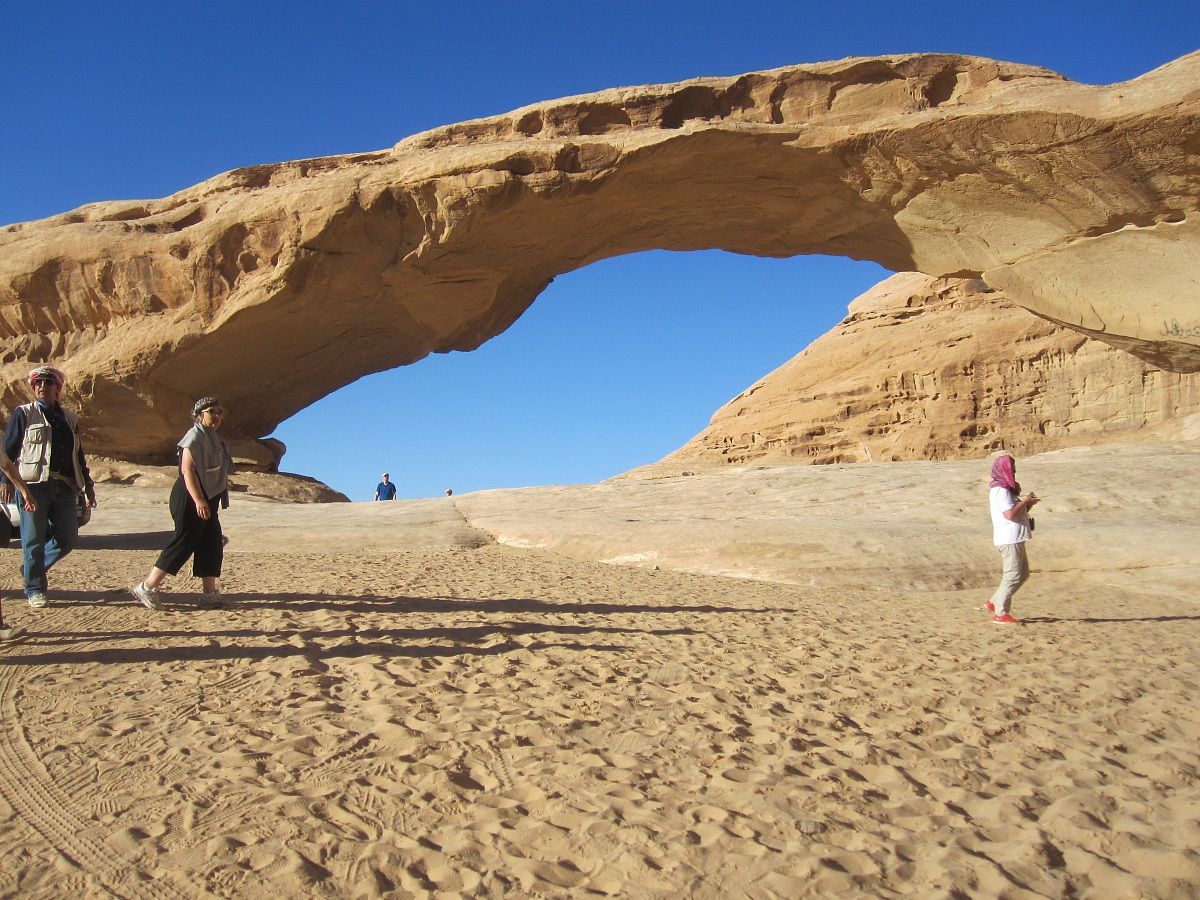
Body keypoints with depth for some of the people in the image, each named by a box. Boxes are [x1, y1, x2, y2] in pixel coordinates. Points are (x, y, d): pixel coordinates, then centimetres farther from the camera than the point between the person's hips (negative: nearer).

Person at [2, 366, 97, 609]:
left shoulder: (69, 418, 18)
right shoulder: (23, 414, 4)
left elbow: (78, 455, 22)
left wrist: (87, 484, 20)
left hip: (64, 488, 5)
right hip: (34, 485, -5)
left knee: (68, 538, 4)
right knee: (34, 539, -2)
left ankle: (32, 568, 28)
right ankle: (34, 590, 9)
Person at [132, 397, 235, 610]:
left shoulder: (213, 439, 18)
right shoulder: (195, 436, -11)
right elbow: (187, 470, -20)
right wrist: (199, 501, -27)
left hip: (207, 499, 10)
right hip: (191, 499, -10)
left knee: (212, 544, 7)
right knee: (183, 542, -10)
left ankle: (210, 593, 10)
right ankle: (146, 588, -4)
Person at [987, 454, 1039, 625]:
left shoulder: (1006, 489, 18)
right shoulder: (1001, 490, -14)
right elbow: (1009, 513, -23)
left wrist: (1028, 504, 7)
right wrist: (1026, 501, -12)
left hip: (1015, 539, 10)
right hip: (1009, 539, -10)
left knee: (1023, 573, 15)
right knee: (1012, 576, -6)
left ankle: (994, 603, 18)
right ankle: (1001, 614, -1)